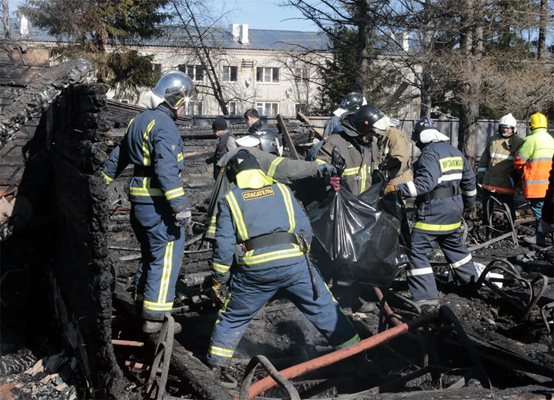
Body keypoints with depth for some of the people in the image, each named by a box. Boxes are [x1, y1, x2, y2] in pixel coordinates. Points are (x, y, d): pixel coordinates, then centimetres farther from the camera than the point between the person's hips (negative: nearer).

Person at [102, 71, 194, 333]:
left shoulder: (140, 120, 15)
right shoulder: (164, 126, -15)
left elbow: (118, 156, 23)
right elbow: (167, 170, -25)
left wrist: (102, 183, 31)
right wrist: (180, 206, -27)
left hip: (139, 200, 10)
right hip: (158, 203, -10)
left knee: (150, 254, 21)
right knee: (166, 257, -4)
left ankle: (142, 304, 30)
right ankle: (154, 318, -3)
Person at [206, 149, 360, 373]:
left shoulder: (230, 199, 13)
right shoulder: (282, 190, 19)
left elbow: (224, 244, 5)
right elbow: (305, 228, 14)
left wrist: (218, 280, 12)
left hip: (255, 268, -1)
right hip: (294, 262, 1)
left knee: (233, 318, 17)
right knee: (324, 308, 15)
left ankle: (215, 364, 19)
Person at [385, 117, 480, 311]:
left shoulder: (430, 154, -15)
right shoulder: (456, 152, 12)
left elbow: (424, 184, -28)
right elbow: (469, 180, 20)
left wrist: (397, 188, -28)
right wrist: (470, 203, 33)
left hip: (433, 213, -9)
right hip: (454, 212, 9)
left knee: (417, 251, -6)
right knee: (455, 247, 27)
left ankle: (426, 297, -11)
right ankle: (472, 280, 43)